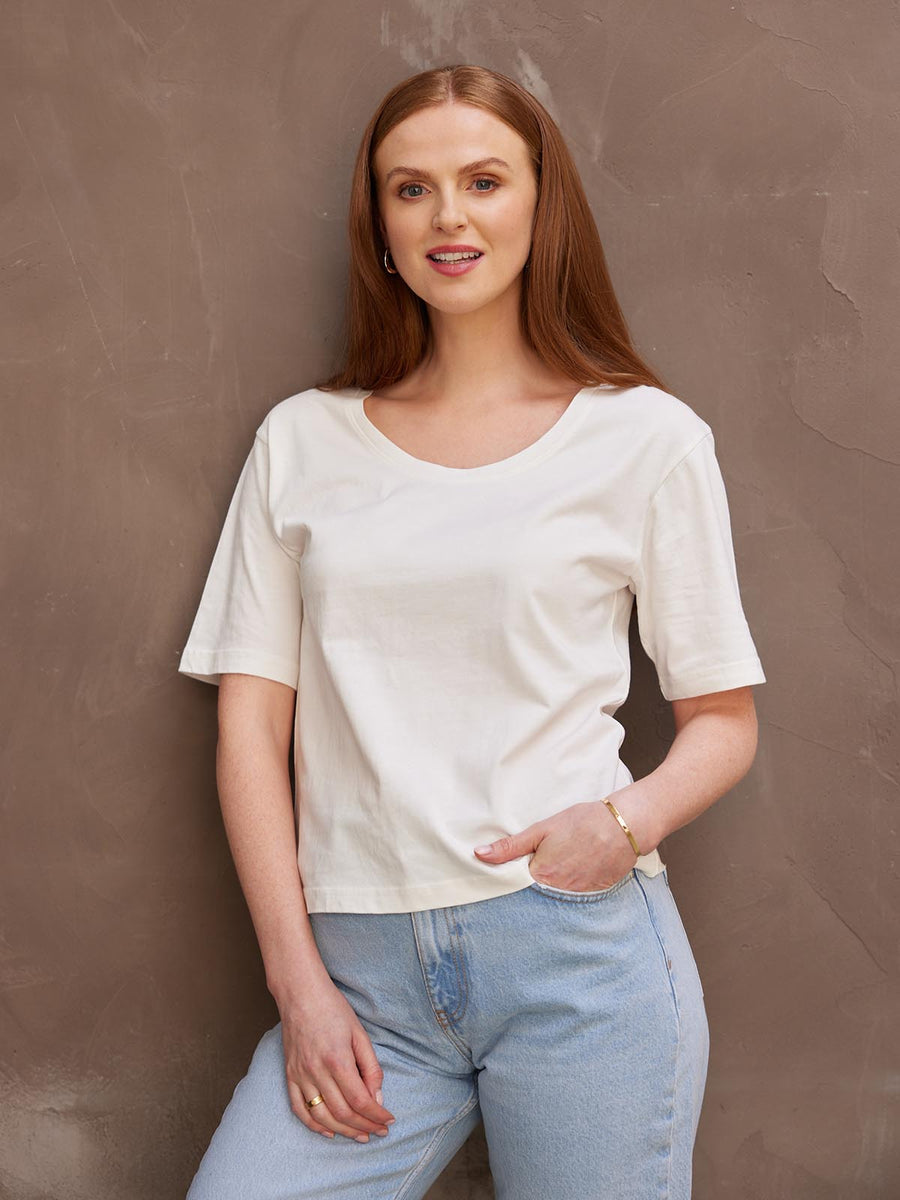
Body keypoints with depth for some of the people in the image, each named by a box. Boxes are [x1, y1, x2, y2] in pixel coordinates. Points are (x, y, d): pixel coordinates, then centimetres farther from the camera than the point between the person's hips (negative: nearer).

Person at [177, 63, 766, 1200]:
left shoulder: (645, 436, 3)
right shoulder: (303, 441, 9)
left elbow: (723, 718, 8)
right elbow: (251, 723, 6)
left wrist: (629, 819, -13)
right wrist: (299, 983, -1)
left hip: (580, 948, -1)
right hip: (363, 968, 2)